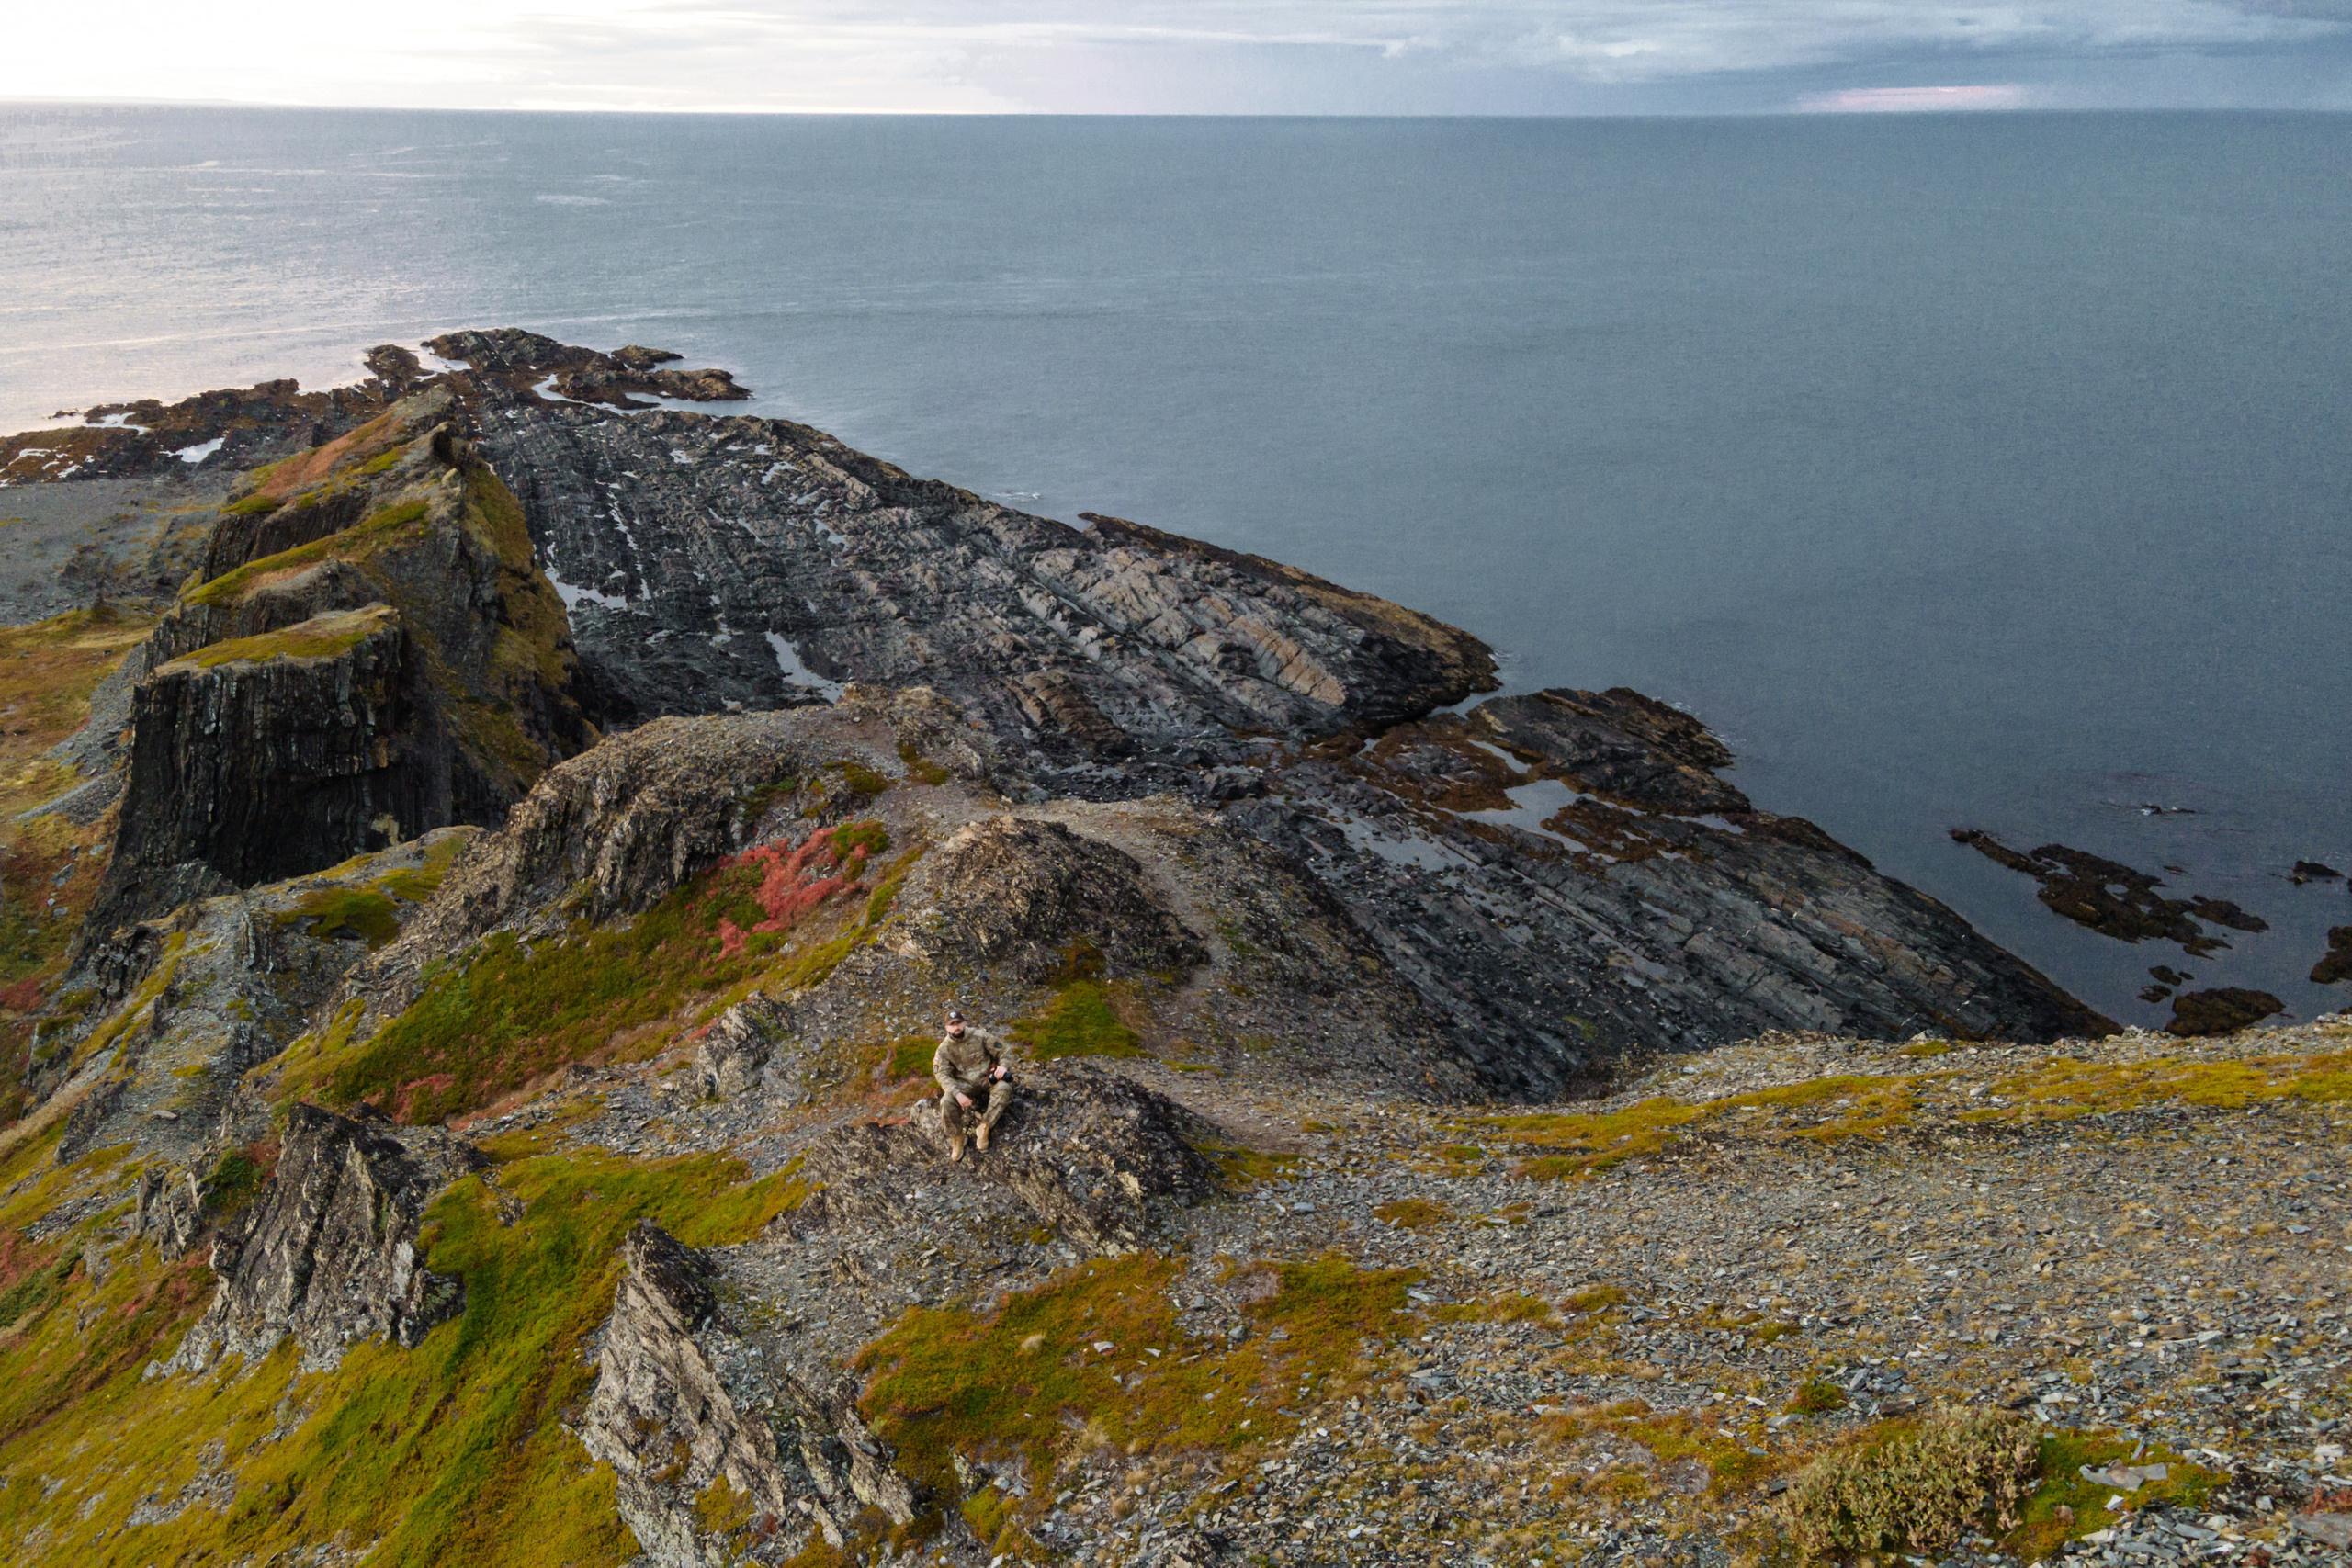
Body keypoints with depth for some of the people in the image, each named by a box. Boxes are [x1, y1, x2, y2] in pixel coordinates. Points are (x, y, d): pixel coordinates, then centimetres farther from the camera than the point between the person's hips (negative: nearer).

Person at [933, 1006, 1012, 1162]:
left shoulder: (980, 1036, -4)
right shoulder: (944, 1049, -2)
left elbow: (1002, 1051, 3)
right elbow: (942, 1074, -12)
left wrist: (1003, 1066, -20)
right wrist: (958, 1094, -28)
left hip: (987, 1078, 0)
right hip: (965, 1084, 0)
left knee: (1003, 1087, -32)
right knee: (947, 1102, -29)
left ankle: (984, 1127, -25)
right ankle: (956, 1139, -8)